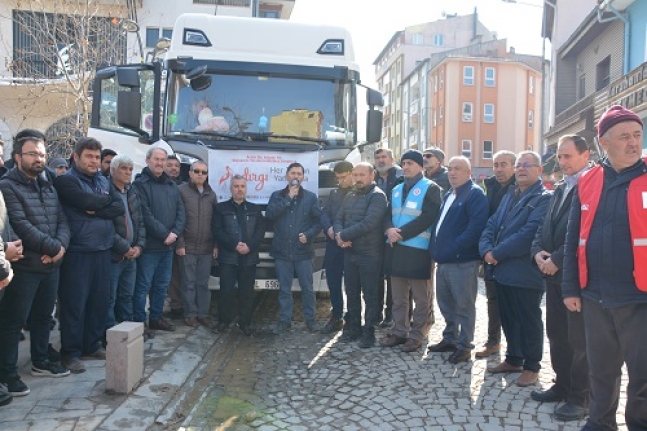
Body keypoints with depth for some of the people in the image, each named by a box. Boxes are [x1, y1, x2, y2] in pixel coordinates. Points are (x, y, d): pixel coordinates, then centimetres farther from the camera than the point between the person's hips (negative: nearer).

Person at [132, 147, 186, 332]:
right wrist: (164, 234, -16)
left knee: (162, 285, 15)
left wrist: (175, 233, -8)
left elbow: (181, 211, 7)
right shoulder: (140, 184, -7)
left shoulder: (172, 185, 14)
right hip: (149, 245, -7)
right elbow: (145, 215, -16)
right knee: (143, 286, 0)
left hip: (168, 245, 7)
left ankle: (156, 318, 27)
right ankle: (139, 322, 9)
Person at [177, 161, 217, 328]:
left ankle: (203, 314, 18)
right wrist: (179, 243, -9)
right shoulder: (181, 191, -2)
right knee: (189, 283, 5)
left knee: (203, 283, 9)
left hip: (207, 248, 4)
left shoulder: (211, 194, 12)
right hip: (187, 247, -3)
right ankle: (190, 314, 16)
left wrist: (216, 245, 6)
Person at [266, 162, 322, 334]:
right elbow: (269, 215, -9)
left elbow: (318, 221, 3)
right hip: (282, 251, 1)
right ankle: (284, 319, 21)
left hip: (303, 250, -1)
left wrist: (308, 235, -14)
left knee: (307, 287, 4)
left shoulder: (311, 197, 5)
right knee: (284, 288, 9)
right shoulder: (277, 196, 8)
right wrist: (288, 198, -11)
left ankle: (310, 319, 19)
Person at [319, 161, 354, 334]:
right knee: (333, 282, 11)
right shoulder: (334, 193, 14)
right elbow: (324, 212, 11)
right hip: (333, 244, 6)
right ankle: (336, 317, 25)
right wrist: (329, 228, -9)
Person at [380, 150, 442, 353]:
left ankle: (417, 335, 14)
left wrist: (401, 233, -16)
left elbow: (427, 218, -14)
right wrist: (389, 230, -9)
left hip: (418, 249, -6)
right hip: (395, 247, 7)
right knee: (398, 296, 14)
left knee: (421, 297, 3)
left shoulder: (431, 188, -4)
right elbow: (388, 214, 14)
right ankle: (399, 331, 25)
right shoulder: (396, 190, 17)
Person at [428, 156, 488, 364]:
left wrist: (456, 247, -21)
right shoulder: (448, 195, 20)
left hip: (462, 261, -9)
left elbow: (477, 226, -21)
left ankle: (464, 346, 12)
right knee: (446, 303, 17)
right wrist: (436, 248, 12)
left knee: (464, 306, 1)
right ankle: (449, 339, 31)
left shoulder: (475, 194, -9)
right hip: (444, 260, 9)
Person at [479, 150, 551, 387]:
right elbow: (492, 225, 10)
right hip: (503, 270, 7)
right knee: (508, 318, 17)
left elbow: (528, 233, -21)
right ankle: (513, 359, 32)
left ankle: (531, 366, 21)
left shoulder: (544, 198, -9)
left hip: (526, 272, -7)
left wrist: (498, 253, -18)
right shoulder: (509, 196, 17)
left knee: (529, 321, 7)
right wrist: (487, 250, -8)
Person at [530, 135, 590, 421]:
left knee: (579, 339, 2)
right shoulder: (560, 189, 16)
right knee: (556, 334, 15)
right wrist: (538, 251, -2)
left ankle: (580, 397, 15)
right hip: (553, 273, 8)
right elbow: (546, 226, 16)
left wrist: (556, 260, -18)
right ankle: (563, 385, 30)